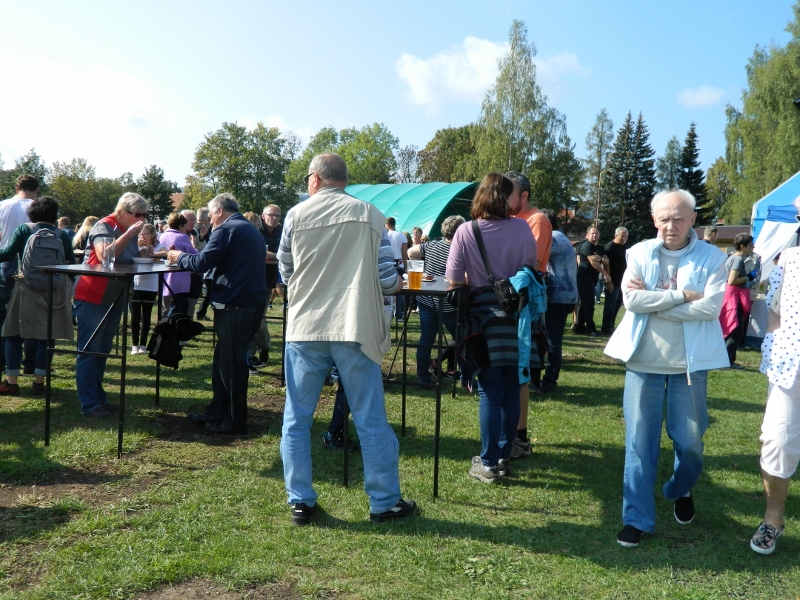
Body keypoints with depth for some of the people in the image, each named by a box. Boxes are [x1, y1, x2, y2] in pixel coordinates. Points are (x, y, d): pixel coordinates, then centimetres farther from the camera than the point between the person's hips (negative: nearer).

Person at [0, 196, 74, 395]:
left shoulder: (24, 230, -1)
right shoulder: (62, 235, 3)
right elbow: (72, 264, 6)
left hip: (27, 290, -1)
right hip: (55, 292, 2)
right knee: (46, 337, 7)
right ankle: (38, 382, 9)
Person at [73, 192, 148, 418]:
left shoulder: (129, 231, 11)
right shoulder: (104, 226, -14)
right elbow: (104, 255, -31)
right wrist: (129, 235, -29)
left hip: (114, 299, 8)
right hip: (92, 298, -8)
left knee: (103, 351, 14)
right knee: (89, 352, -4)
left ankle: (99, 397, 21)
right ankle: (89, 404, -1)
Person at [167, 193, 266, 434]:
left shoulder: (226, 229, -10)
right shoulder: (252, 230, 20)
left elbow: (202, 262, -16)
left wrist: (179, 257, 3)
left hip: (235, 305, -9)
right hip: (254, 302, 10)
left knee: (231, 362, -2)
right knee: (223, 359, 18)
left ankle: (235, 422, 6)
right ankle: (217, 412, 27)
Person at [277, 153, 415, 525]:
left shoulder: (296, 215, 3)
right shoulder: (369, 215, 2)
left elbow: (285, 274, 14)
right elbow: (387, 280, -1)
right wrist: (398, 283, 22)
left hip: (305, 328, 1)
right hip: (354, 328, 0)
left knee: (296, 419, 12)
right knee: (371, 421, 7)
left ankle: (300, 502, 17)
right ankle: (384, 503, 16)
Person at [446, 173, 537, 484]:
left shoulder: (465, 231, -10)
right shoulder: (521, 228, -3)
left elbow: (454, 279, -10)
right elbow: (532, 266, 9)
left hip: (485, 316, -2)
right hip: (518, 315, 2)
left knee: (490, 393, 2)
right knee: (511, 391, 12)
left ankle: (489, 464, 6)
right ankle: (503, 456, 23)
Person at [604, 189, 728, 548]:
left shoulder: (711, 258, -3)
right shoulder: (640, 253, 1)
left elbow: (711, 307, -17)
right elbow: (631, 300, -12)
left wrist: (652, 299, -15)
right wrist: (682, 295, -16)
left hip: (689, 363, 0)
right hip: (643, 360, 1)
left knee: (689, 441, 9)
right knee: (640, 442, 2)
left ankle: (681, 492, 40)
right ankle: (637, 517, 12)